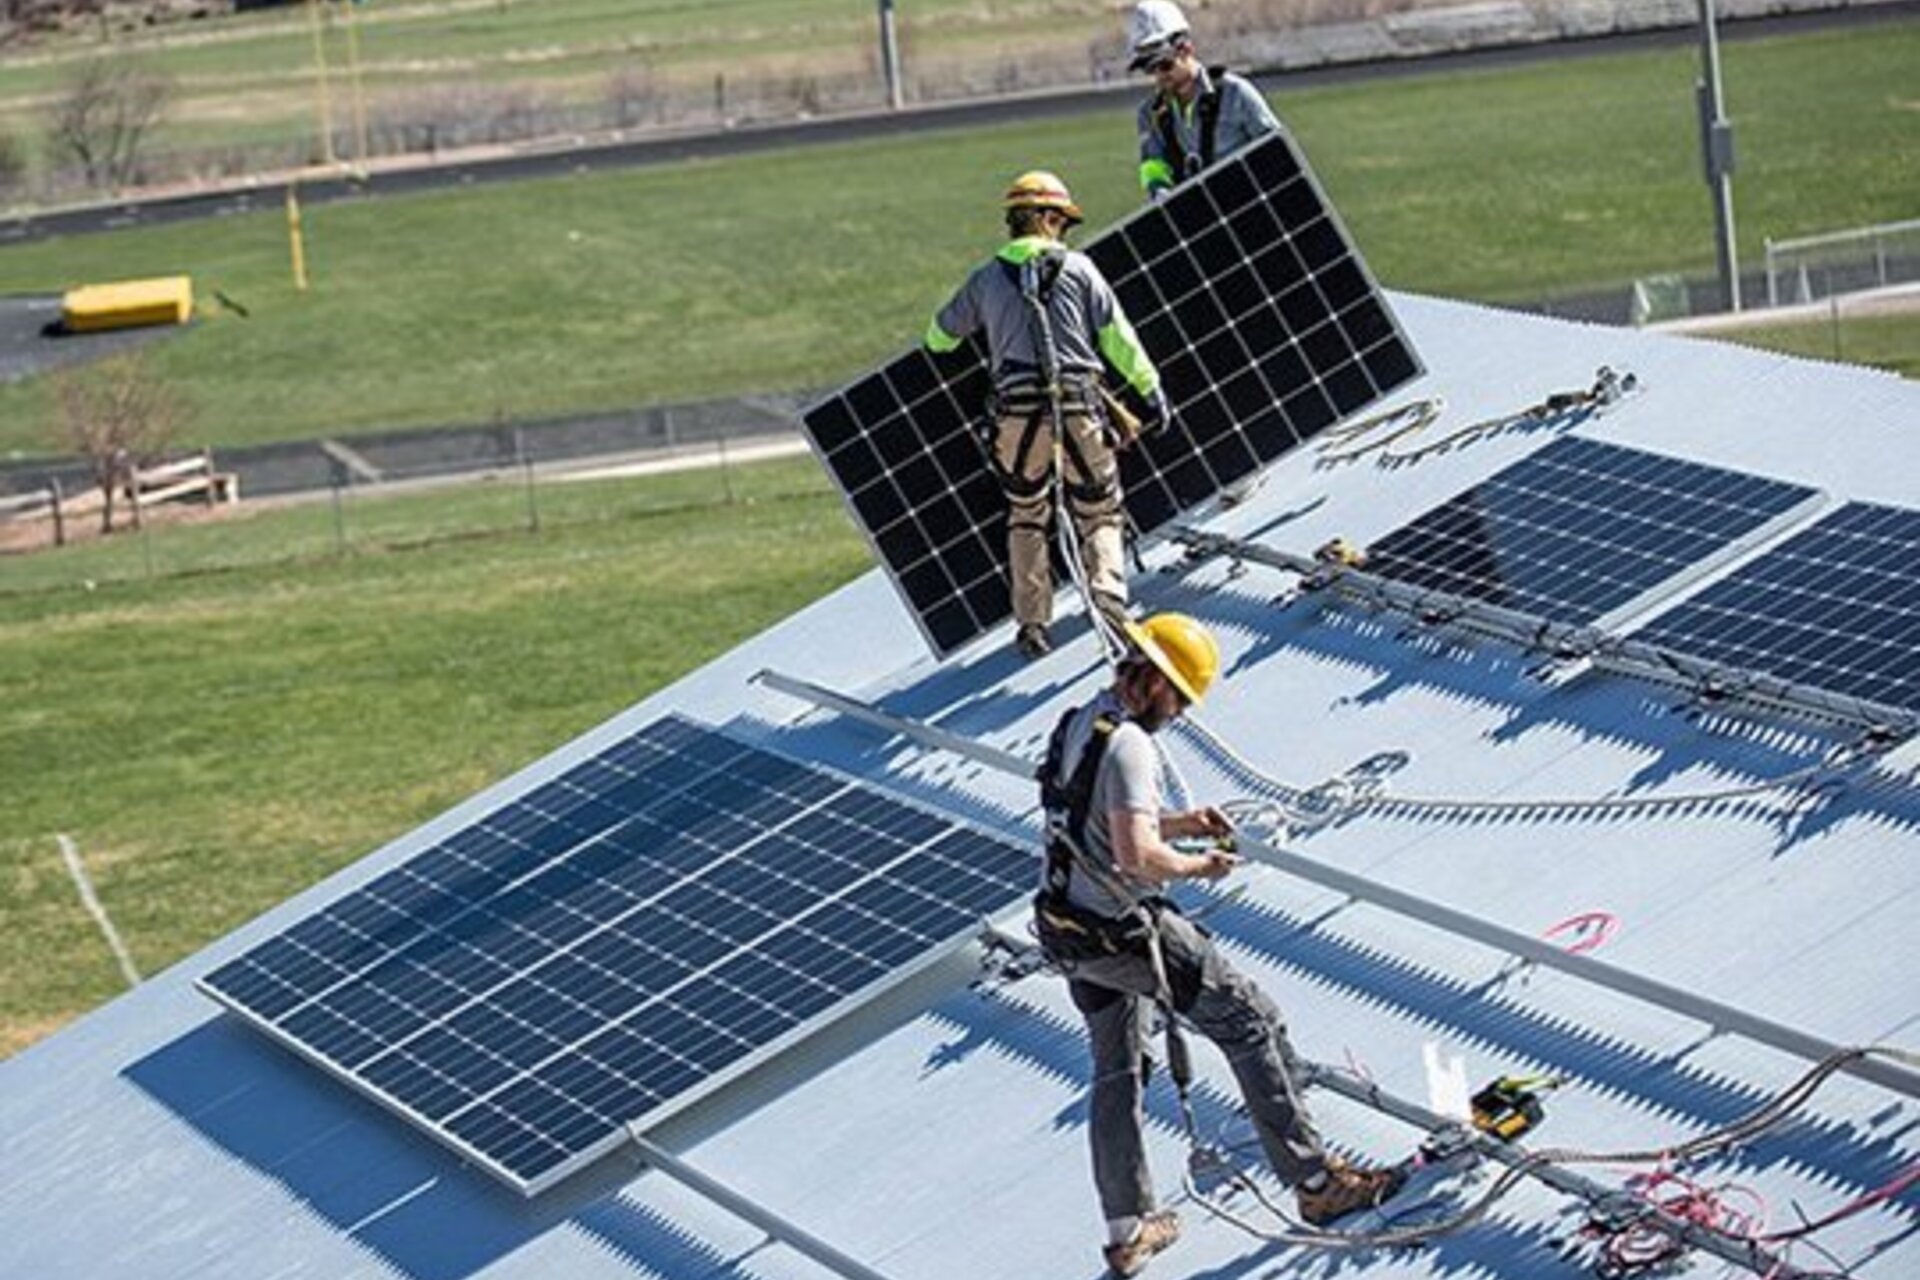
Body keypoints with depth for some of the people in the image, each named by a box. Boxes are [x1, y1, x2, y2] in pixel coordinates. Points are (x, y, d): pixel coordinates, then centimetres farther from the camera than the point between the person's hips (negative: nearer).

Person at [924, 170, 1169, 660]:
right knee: (1099, 516, 12)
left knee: (1026, 516, 19)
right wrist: (1150, 389, 11)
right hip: (1079, 409, -1)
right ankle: (1109, 599, -11)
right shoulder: (1077, 268, 6)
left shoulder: (987, 277, 10)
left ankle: (1032, 624, 13)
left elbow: (939, 335, 22)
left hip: (1017, 412, 1)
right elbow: (1117, 338, 3)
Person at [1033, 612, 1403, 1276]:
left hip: (1068, 930, 9)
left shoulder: (1075, 725, 9)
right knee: (1252, 1023, 1)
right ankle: (1312, 1180, 5)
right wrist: (1197, 866, -10)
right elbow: (1138, 858, -28)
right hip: (1127, 928, -9)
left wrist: (1179, 823, 15)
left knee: (1116, 1073, 19)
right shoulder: (1128, 744, -21)